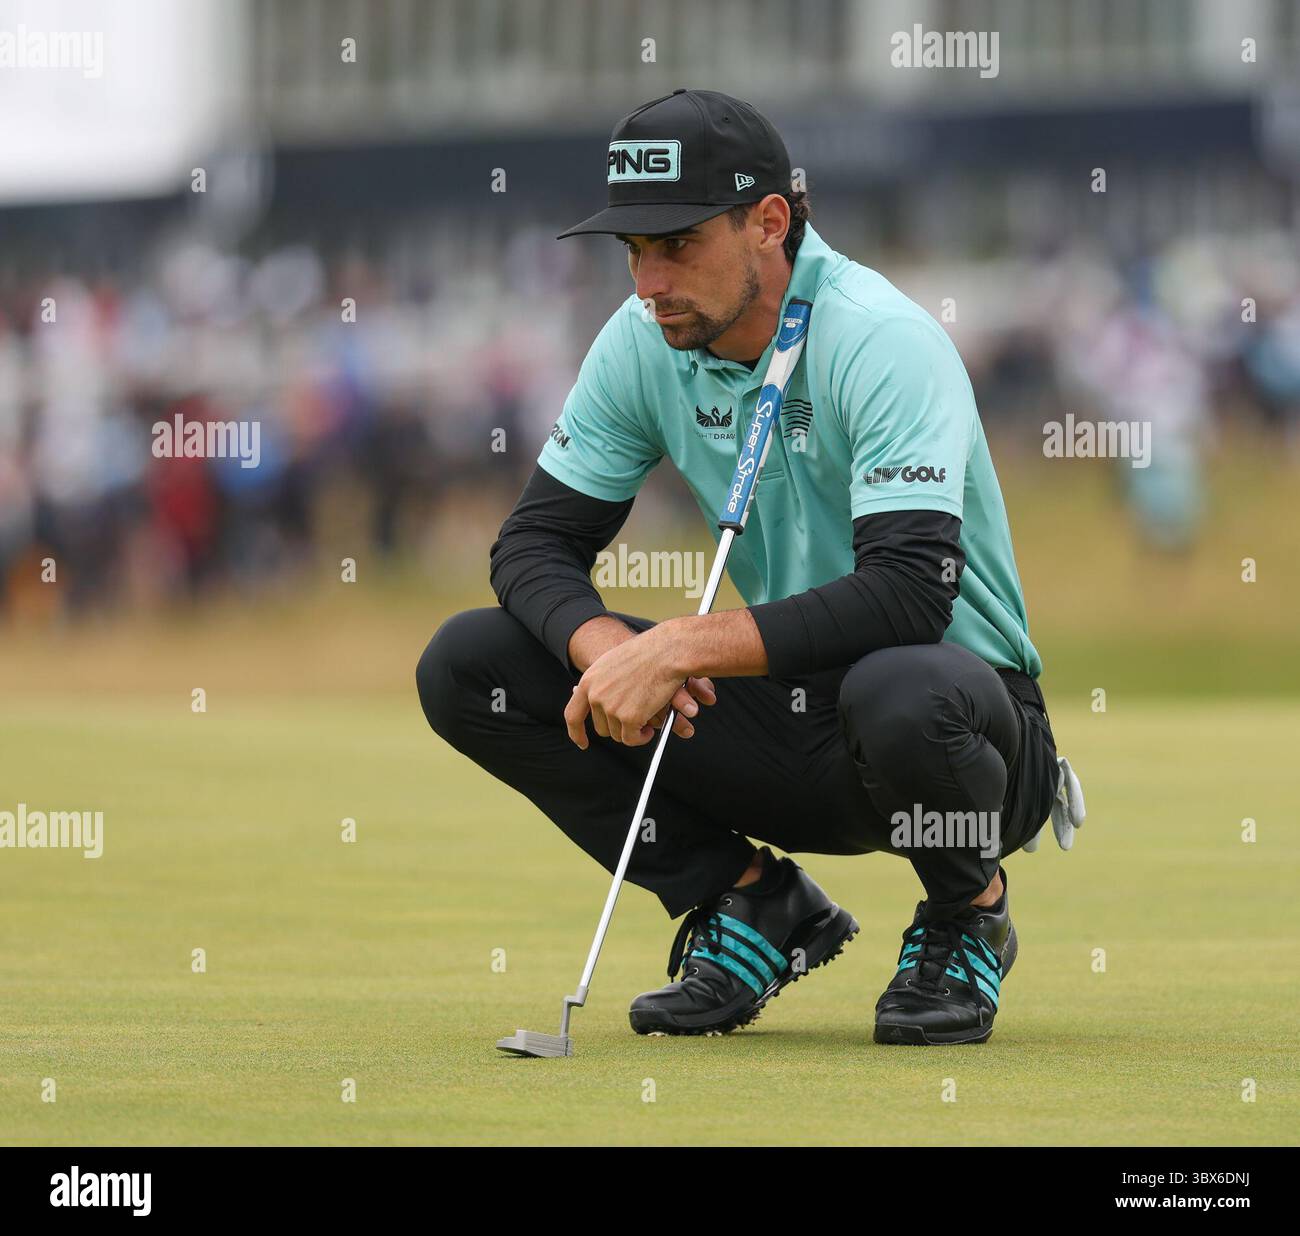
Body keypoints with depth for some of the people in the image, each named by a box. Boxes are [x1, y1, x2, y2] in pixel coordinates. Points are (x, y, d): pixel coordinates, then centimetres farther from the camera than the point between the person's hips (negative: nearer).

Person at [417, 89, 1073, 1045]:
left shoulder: (880, 340, -22)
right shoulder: (643, 343, -2)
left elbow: (912, 591, -33)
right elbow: (536, 542, 1)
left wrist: (682, 647, -36)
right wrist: (605, 647, -22)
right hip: (787, 716, 6)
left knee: (902, 695, -43)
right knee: (467, 665, -8)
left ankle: (968, 914, -7)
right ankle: (753, 900, 3)